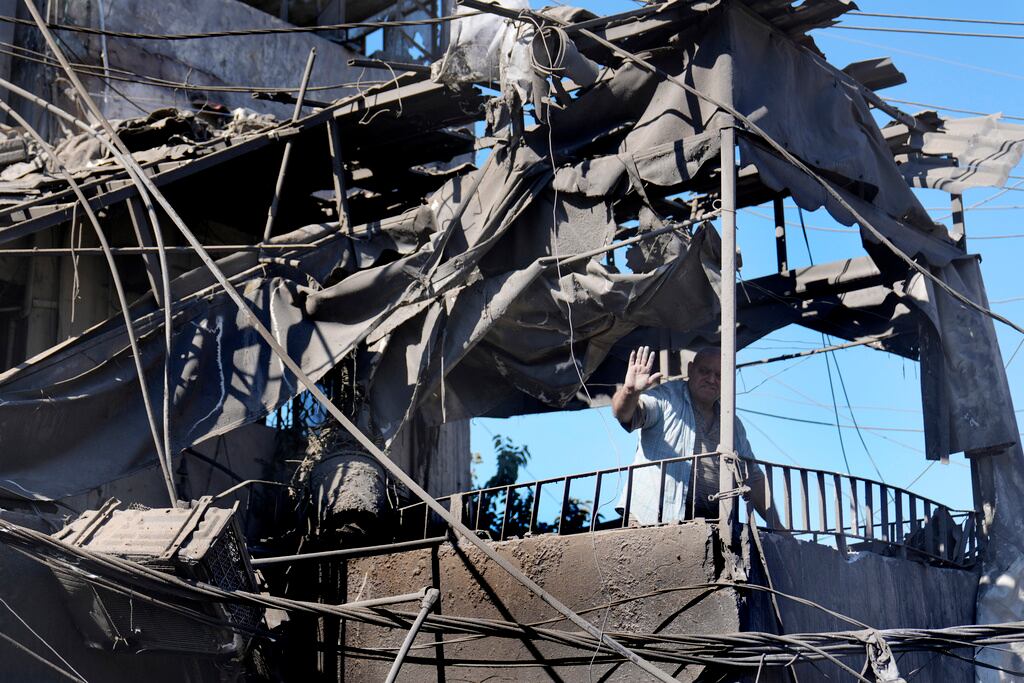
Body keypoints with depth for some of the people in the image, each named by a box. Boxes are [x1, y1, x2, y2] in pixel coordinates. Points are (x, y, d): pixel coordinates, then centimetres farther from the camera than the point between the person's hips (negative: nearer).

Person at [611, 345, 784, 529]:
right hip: (656, 518, -4)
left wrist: (776, 526, 12)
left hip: (712, 525, 4)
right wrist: (630, 391, -37)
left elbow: (753, 479, 22)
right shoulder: (665, 398, 4)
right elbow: (625, 414, -14)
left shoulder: (733, 425, 21)